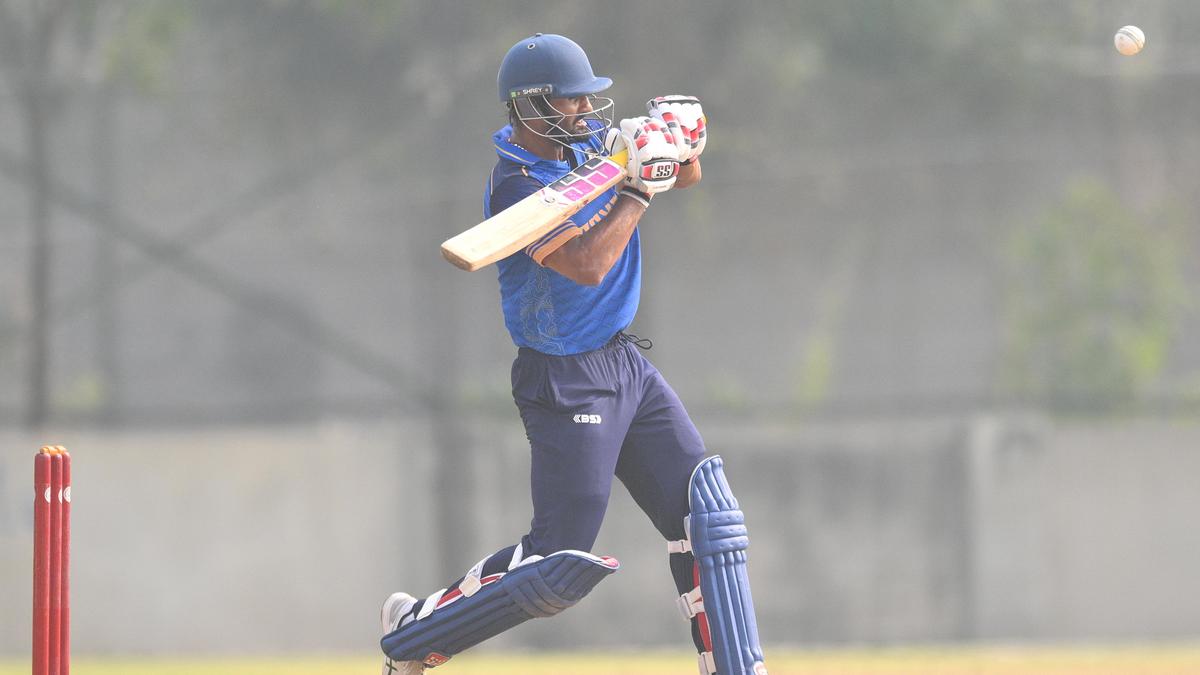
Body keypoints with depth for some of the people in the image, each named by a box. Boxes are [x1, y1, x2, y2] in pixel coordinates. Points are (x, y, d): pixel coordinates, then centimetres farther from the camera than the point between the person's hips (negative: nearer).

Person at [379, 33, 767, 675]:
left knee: (708, 512, -2)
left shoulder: (591, 140, 5)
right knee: (561, 566, -6)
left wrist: (681, 137, -7)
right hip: (566, 382, -8)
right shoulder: (516, 187, -20)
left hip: (625, 364, 8)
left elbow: (687, 175, 16)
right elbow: (587, 265, -31)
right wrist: (640, 183, -26)